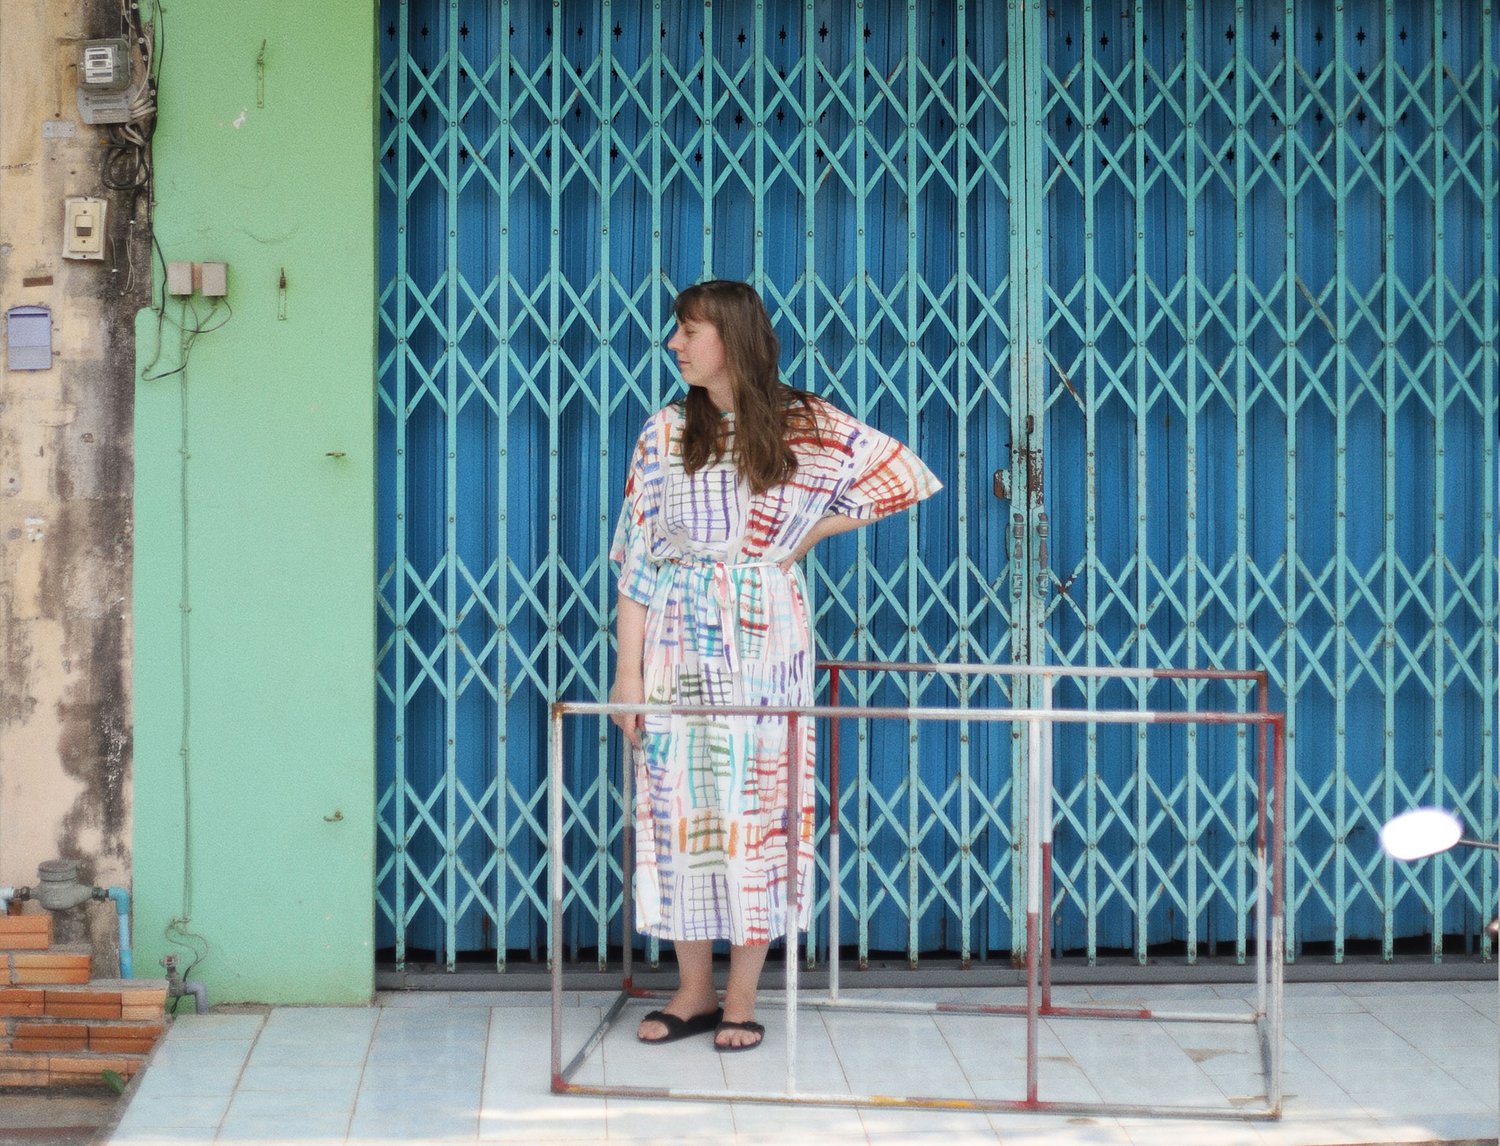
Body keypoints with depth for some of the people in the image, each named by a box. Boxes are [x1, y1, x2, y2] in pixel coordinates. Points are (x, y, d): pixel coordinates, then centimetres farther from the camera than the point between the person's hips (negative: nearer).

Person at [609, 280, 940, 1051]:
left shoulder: (804, 427, 2)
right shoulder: (665, 434, 5)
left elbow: (902, 474, 4)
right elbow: (636, 558, 2)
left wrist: (808, 533, 1)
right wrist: (628, 669, -5)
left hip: (762, 641, -1)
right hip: (677, 639, 2)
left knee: (757, 805, -1)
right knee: (678, 804, 2)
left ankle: (742, 997, 8)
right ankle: (694, 989, 13)